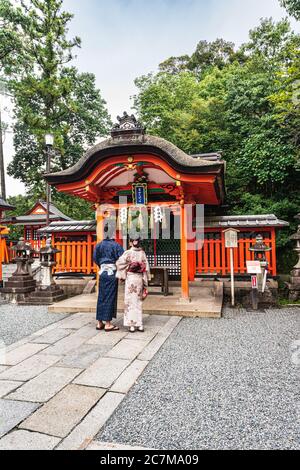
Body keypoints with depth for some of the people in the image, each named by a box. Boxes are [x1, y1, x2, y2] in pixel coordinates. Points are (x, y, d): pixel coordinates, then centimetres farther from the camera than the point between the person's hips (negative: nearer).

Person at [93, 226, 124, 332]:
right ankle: (108, 324, 4)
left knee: (101, 297, 12)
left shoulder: (99, 245, 4)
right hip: (112, 273, -5)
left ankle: (100, 323, 18)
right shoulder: (116, 245, -10)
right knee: (110, 297, 1)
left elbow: (95, 258, 7)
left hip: (102, 273, 5)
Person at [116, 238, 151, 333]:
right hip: (140, 278, 4)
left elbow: (119, 263, -16)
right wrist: (145, 281, 8)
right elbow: (146, 268, 2)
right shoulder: (142, 253, 2)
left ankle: (132, 325, 5)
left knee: (130, 301, 3)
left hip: (130, 278, -4)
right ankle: (140, 325, 15)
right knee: (138, 301, 12)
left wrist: (121, 276, -6)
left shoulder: (128, 253, -8)